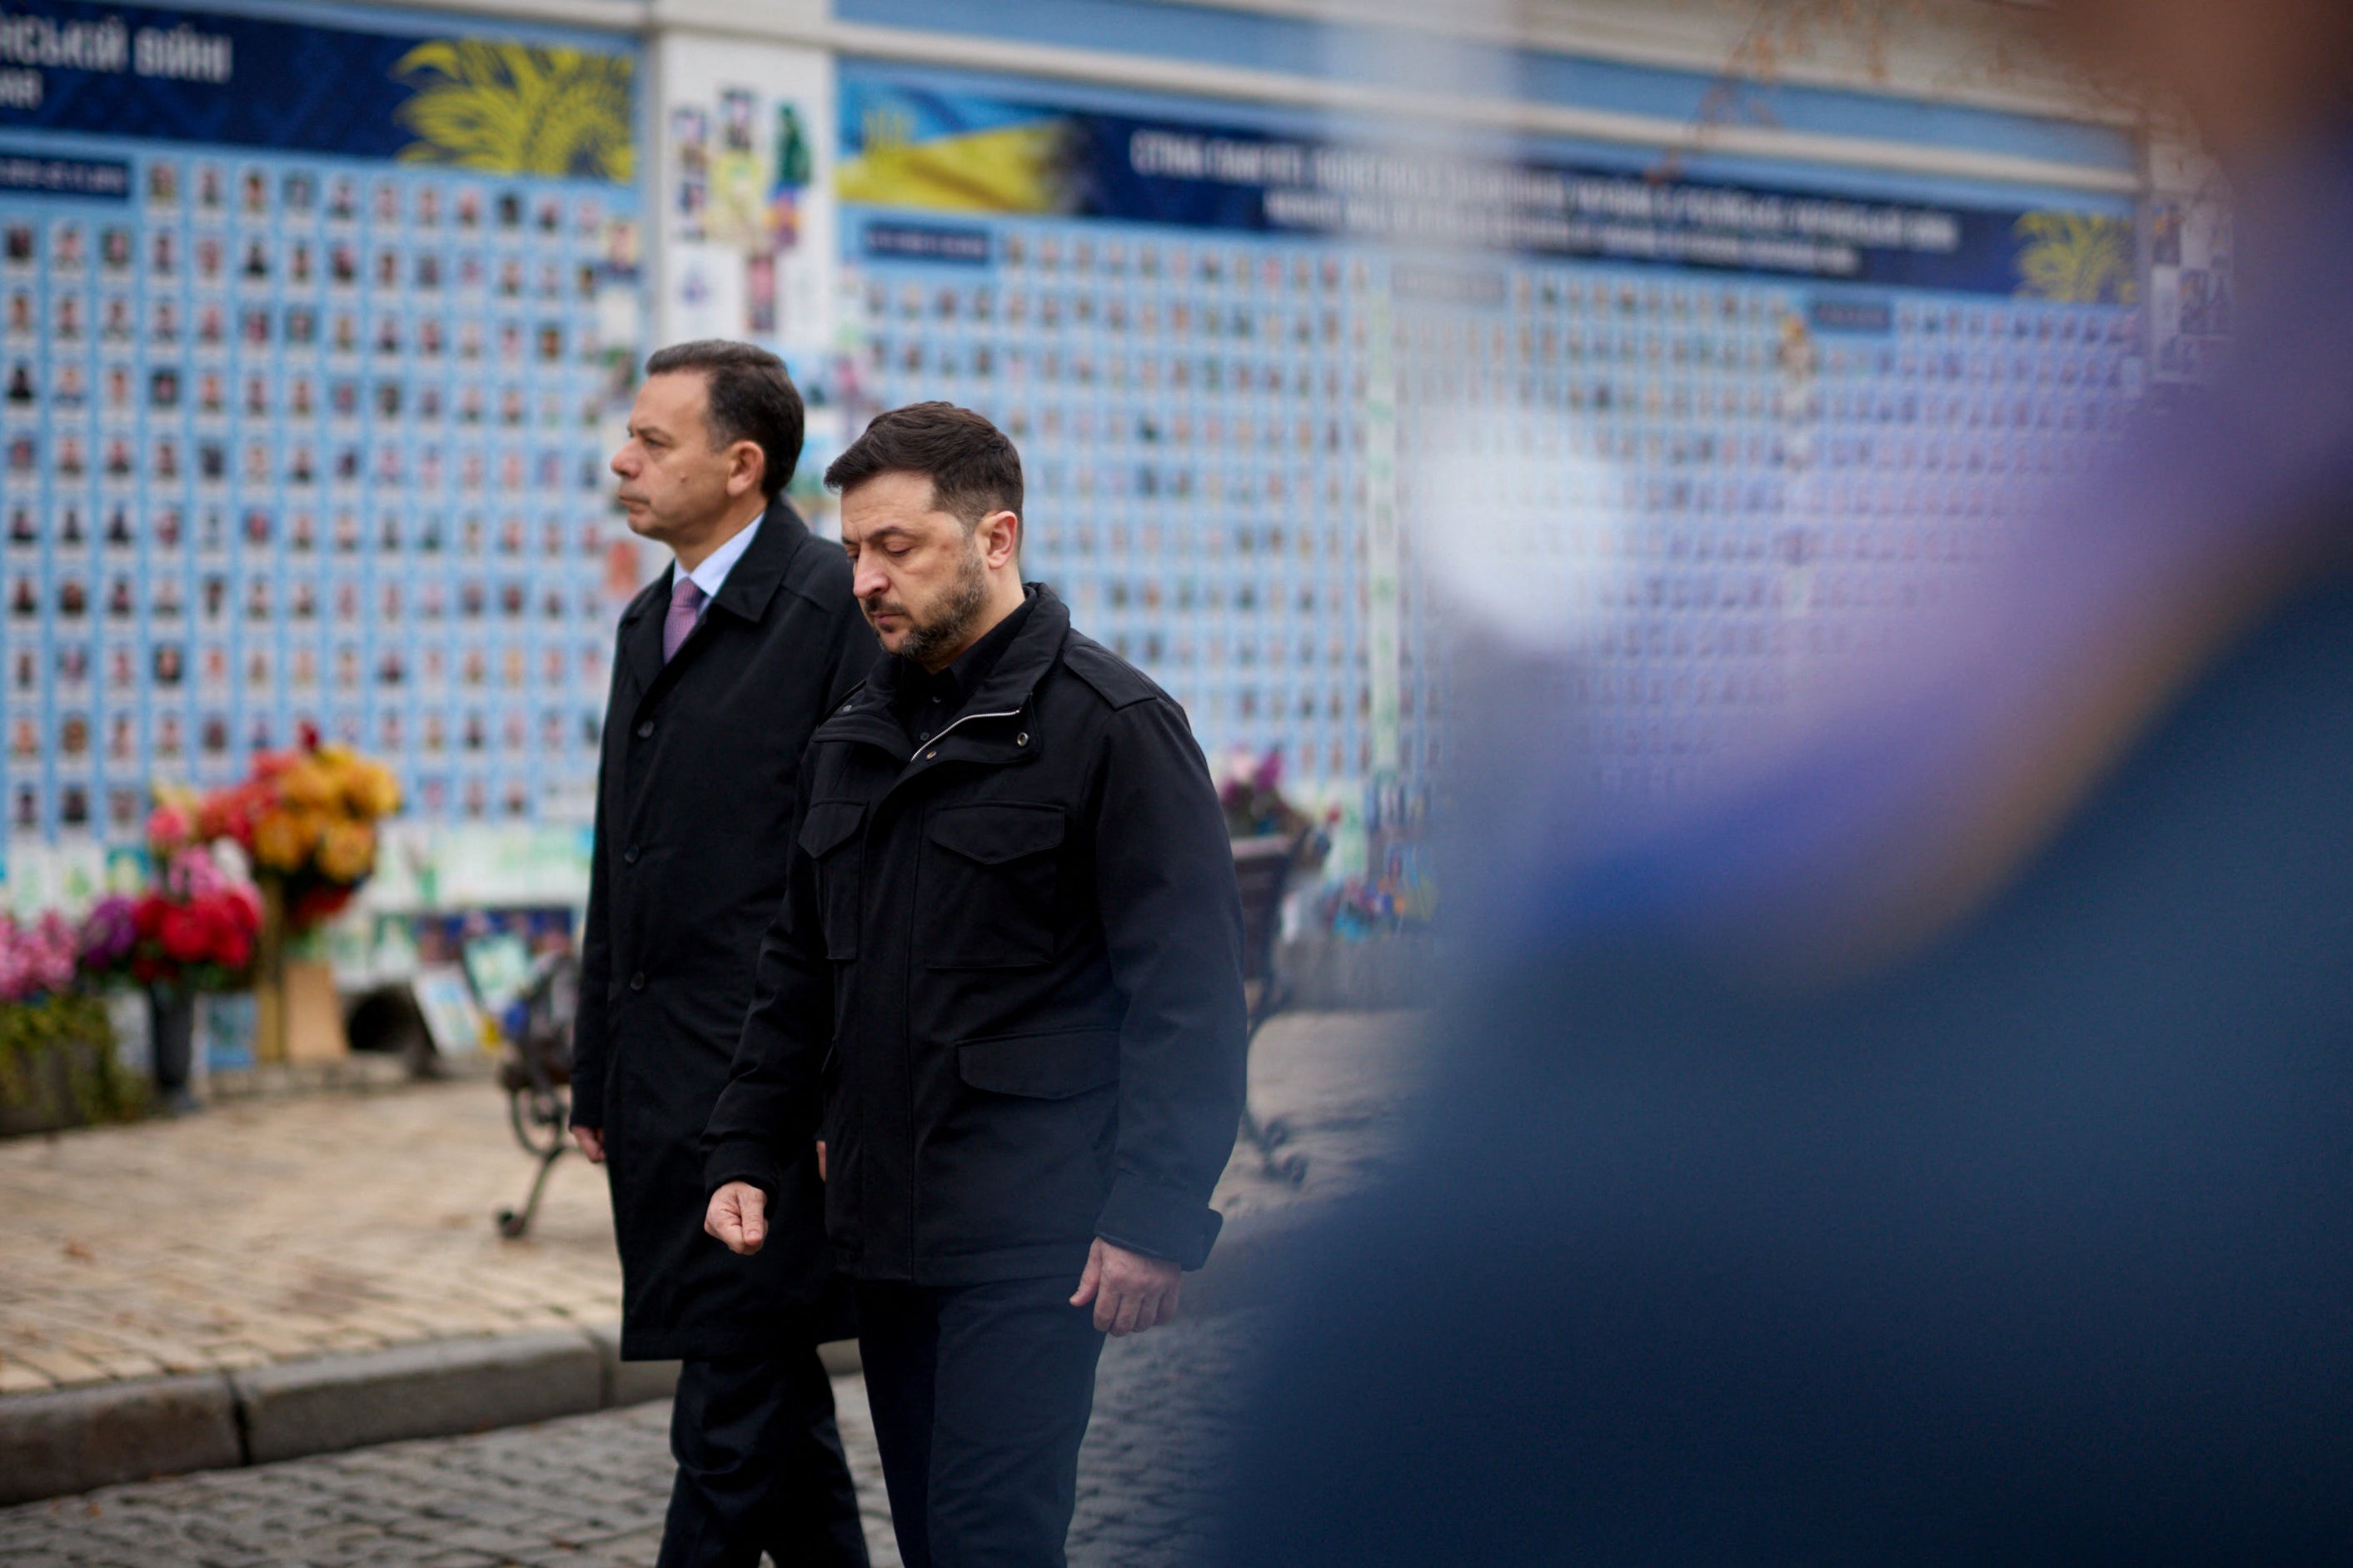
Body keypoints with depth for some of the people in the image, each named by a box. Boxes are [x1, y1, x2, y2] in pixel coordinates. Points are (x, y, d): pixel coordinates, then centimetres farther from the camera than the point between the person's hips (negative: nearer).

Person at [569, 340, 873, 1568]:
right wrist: (596, 1071, 19)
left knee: (734, 1406, -5)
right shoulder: (649, 619, 17)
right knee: (771, 1387, 16)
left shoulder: (835, 608, -10)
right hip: (661, 1081, 9)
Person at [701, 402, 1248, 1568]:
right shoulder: (849, 742, 15)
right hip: (882, 1229, 7)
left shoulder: (1112, 726, -8)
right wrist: (747, 1153, 12)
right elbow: (797, 974, 22)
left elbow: (1189, 996, -12)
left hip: (1030, 1240, -7)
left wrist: (1157, 1216, -18)